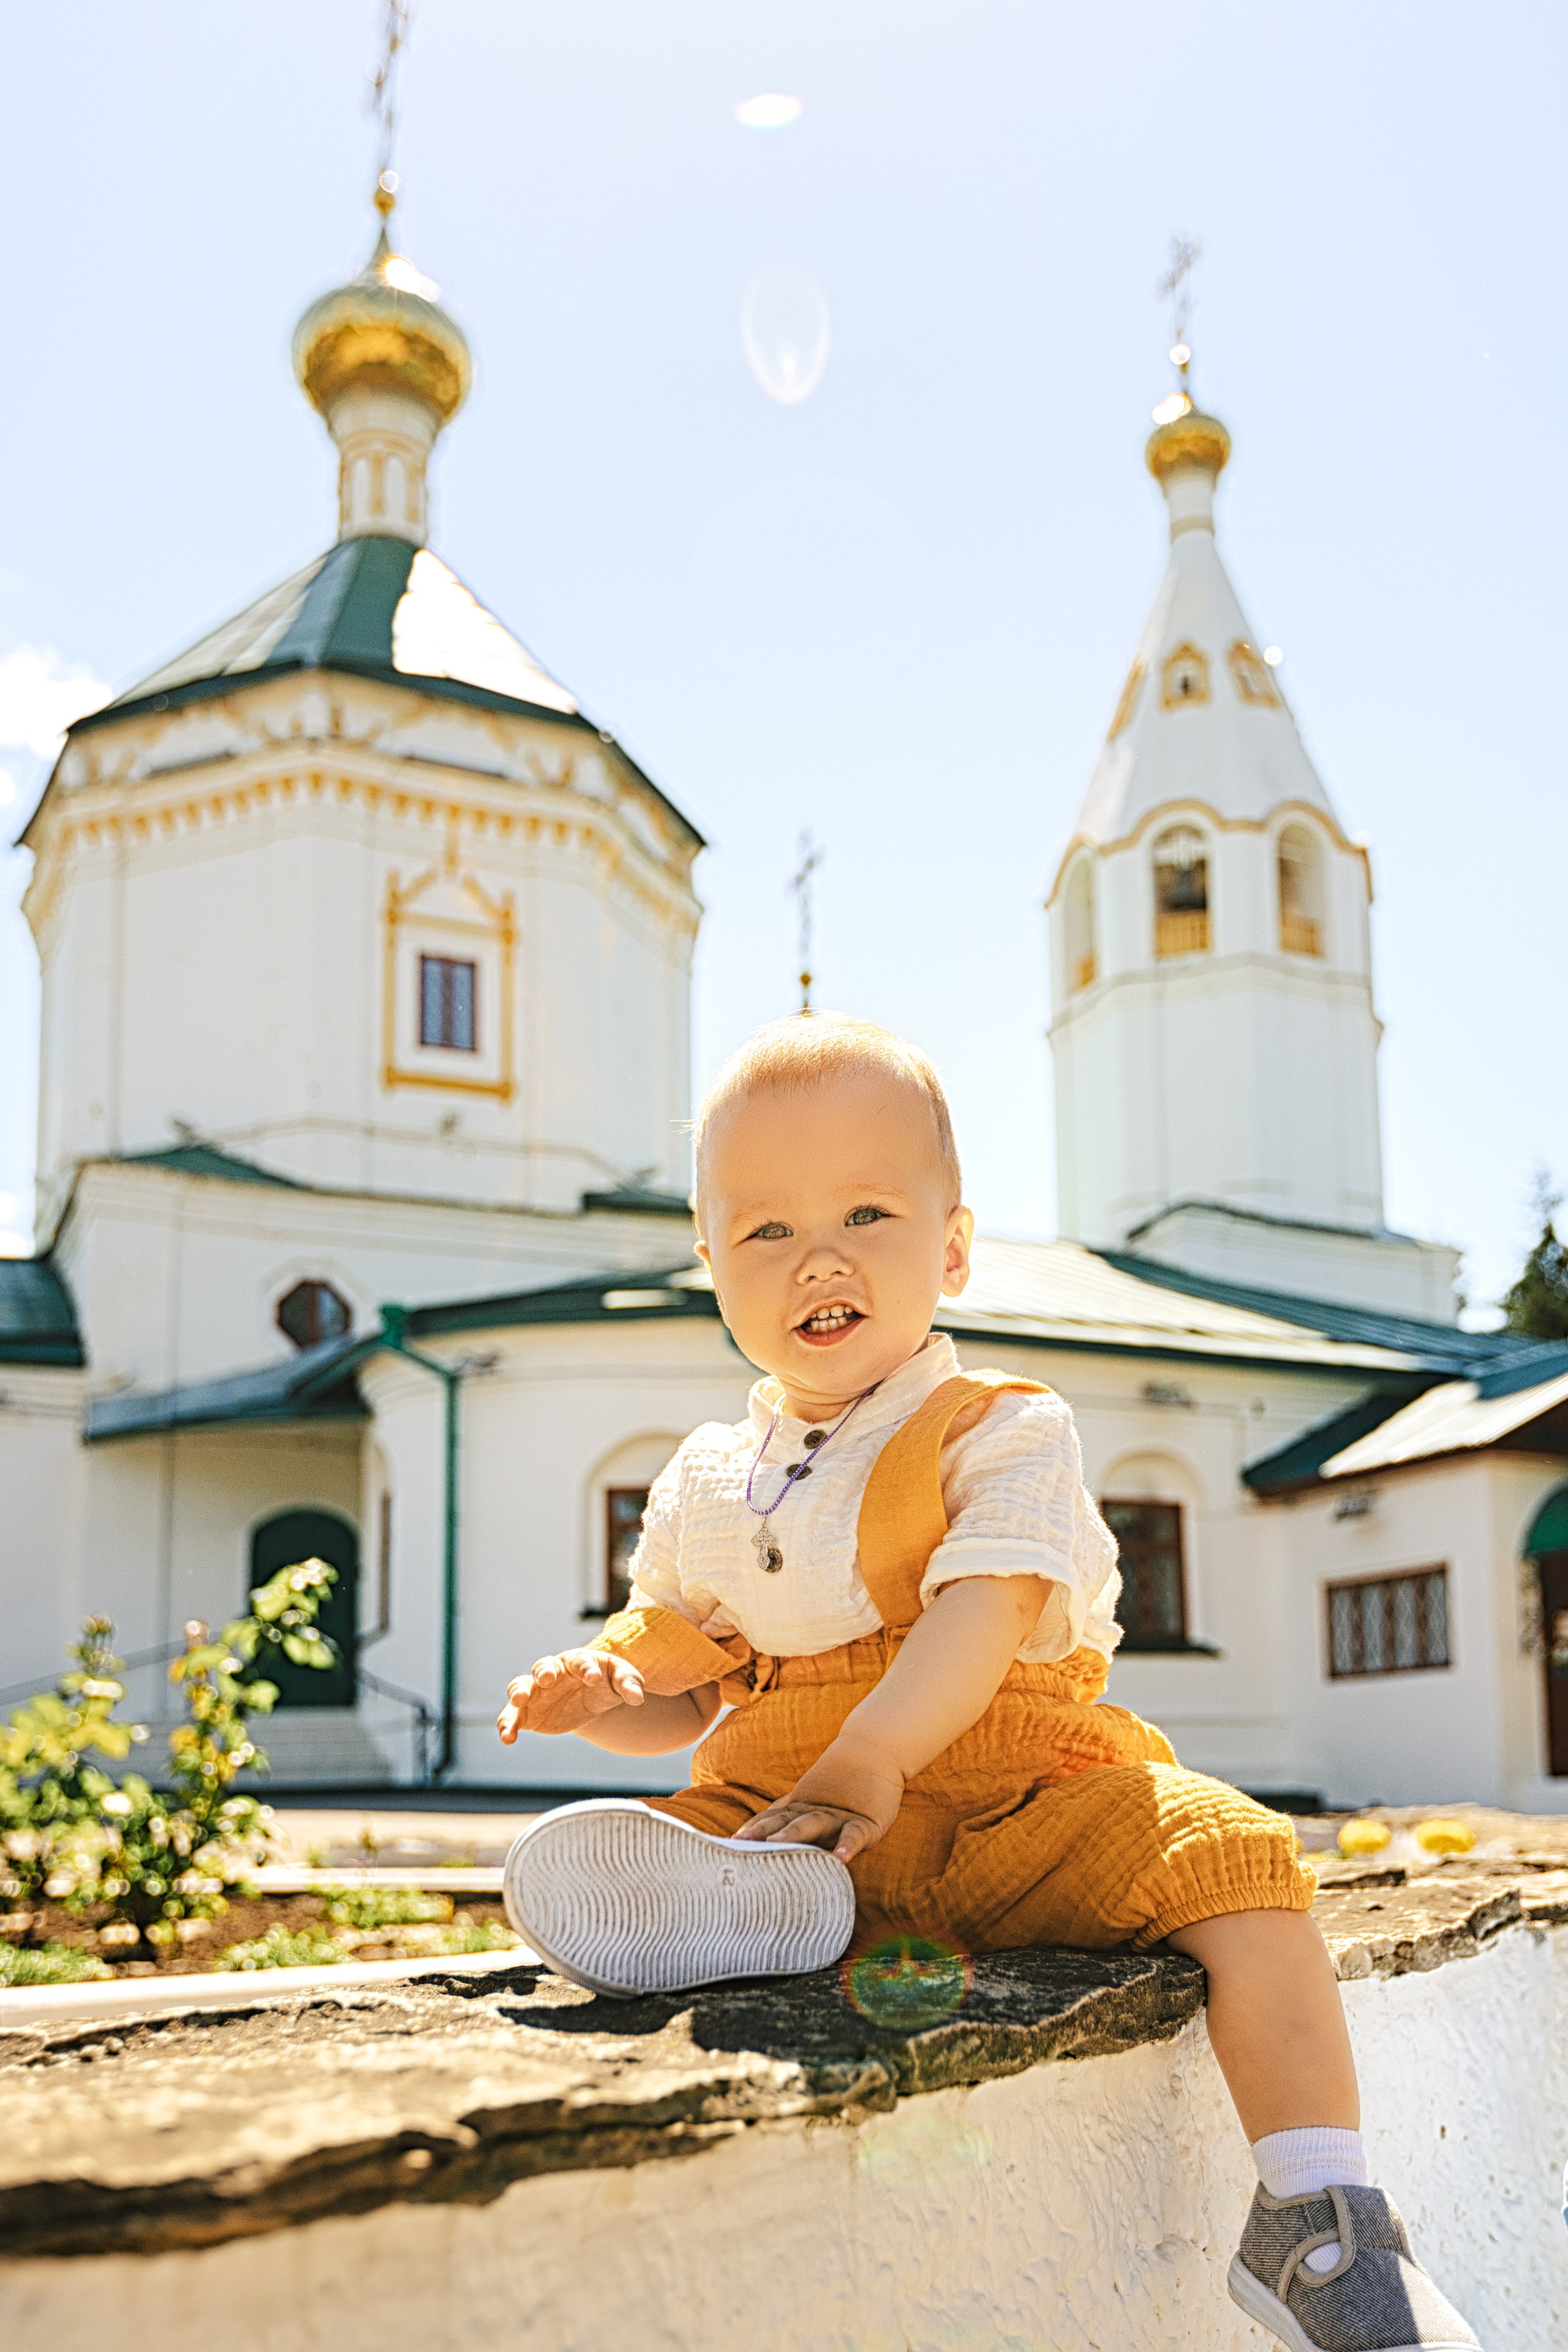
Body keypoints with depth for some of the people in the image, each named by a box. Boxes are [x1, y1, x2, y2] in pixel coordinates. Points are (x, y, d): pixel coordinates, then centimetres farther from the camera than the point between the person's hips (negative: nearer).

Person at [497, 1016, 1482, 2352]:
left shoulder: (1002, 1434, -3)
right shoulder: (705, 1490, 10)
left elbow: (987, 1611, -20)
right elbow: (684, 1692, 18)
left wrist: (871, 1756, -35)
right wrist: (609, 1699, -6)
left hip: (1015, 1802, -3)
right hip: (778, 1804, 3)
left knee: (1233, 1856, -26)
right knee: (569, 1871, -19)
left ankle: (1317, 2219, -19)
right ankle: (755, 1899, -50)